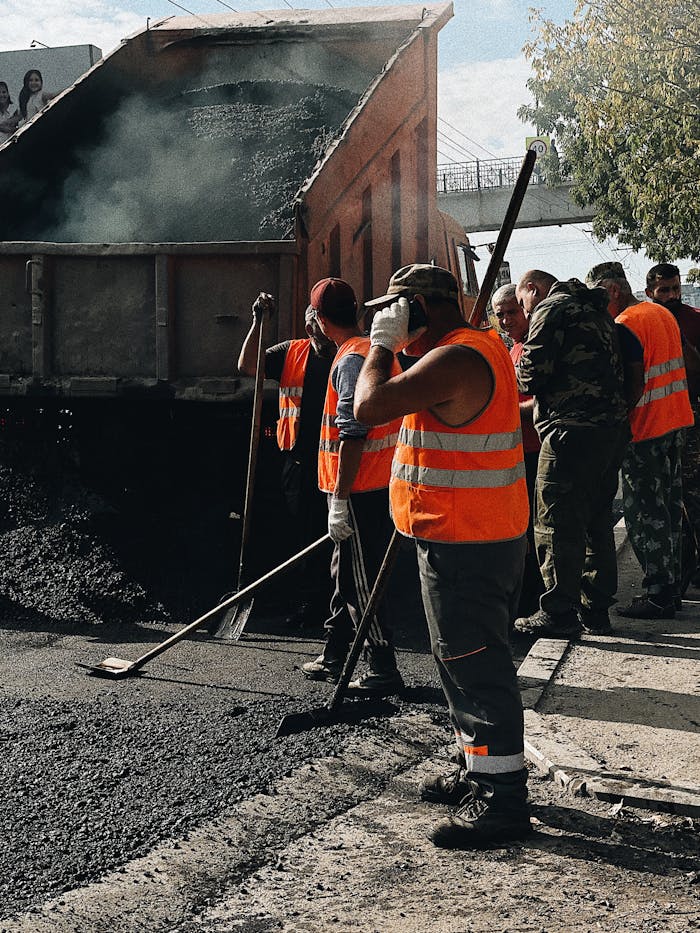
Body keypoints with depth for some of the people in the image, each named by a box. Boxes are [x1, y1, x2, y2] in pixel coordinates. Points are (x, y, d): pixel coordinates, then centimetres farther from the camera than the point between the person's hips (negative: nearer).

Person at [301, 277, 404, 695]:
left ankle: (384, 669, 2)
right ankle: (335, 657, 28)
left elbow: (353, 434, -22)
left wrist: (339, 499, -20)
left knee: (362, 581, -3)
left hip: (360, 489, -10)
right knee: (346, 574, 18)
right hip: (382, 484, 10)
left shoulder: (351, 359, -17)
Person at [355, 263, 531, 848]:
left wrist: (382, 344, -13)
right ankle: (478, 772, 32)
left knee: (475, 664, -6)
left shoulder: (456, 359, -21)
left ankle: (502, 798, 0)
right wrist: (392, 345, 11)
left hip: (464, 544, -11)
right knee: (466, 661, 20)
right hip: (478, 536, 11)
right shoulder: (482, 347, 14)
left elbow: (370, 406, -25)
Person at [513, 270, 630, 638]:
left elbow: (532, 376, -13)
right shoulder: (594, 309, 21)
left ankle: (559, 613, 1)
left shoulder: (550, 309, -7)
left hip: (572, 431, -9)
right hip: (612, 428, 9)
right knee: (596, 521, 14)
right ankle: (596, 610, 20)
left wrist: (517, 370, 9)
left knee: (556, 524, -2)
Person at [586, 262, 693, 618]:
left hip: (644, 429, -9)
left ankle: (658, 595, -1)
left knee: (643, 513, -3)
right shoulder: (662, 313, 14)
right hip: (675, 422, 9)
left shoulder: (625, 324, -16)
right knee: (668, 506, 14)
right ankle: (672, 587, 21)